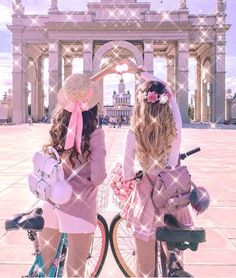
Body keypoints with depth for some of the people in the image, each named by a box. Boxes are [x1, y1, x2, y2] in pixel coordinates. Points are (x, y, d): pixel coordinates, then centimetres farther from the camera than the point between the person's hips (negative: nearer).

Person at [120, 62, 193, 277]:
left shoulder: (134, 134, -15)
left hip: (147, 197, -3)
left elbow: (127, 175, -10)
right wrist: (138, 71, 17)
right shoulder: (175, 126, -7)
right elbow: (168, 90, 9)